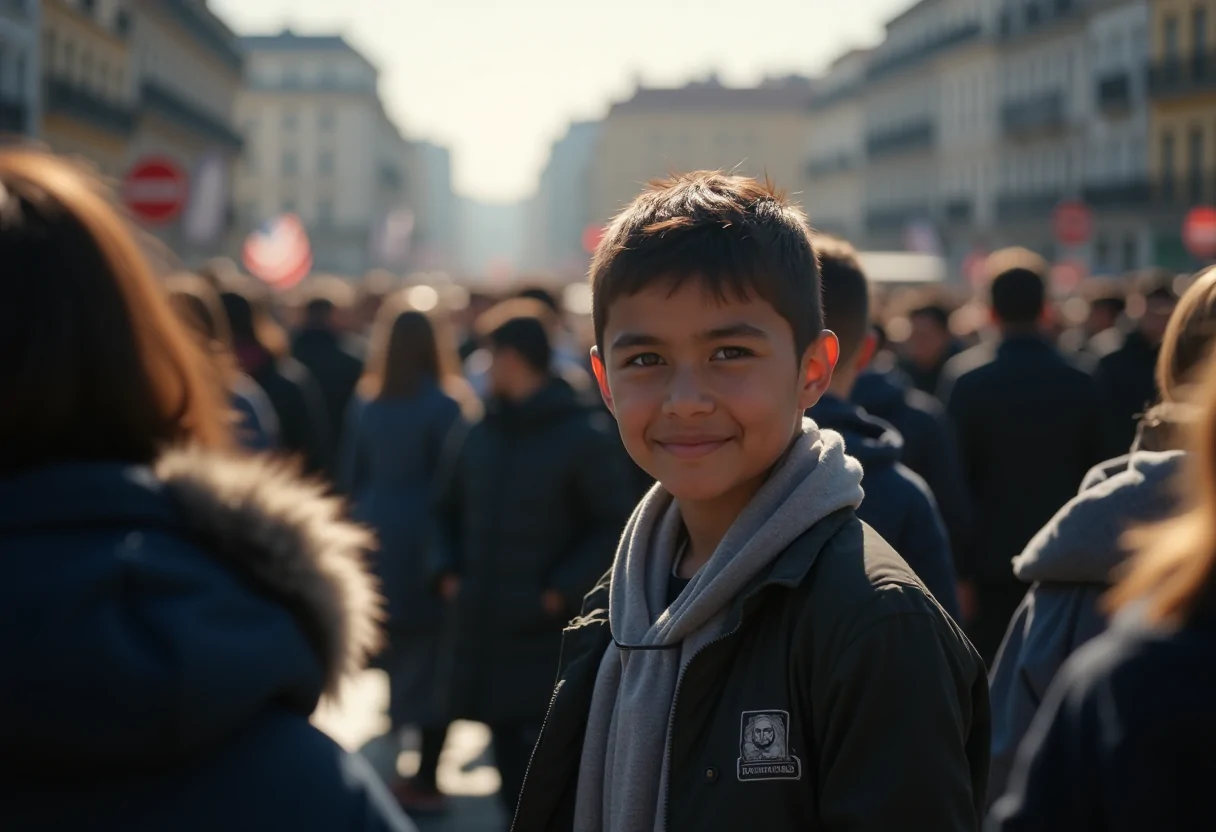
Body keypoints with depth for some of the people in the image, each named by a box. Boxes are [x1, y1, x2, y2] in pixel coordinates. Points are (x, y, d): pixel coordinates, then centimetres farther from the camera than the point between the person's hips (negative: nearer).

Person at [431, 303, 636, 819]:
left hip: (549, 640, -6)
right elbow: (448, 509, 22)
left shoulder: (583, 436, -8)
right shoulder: (483, 433, 10)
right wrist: (448, 572, 6)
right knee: (511, 769, 13)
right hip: (484, 634, 6)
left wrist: (562, 590, -15)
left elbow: (617, 526, -9)